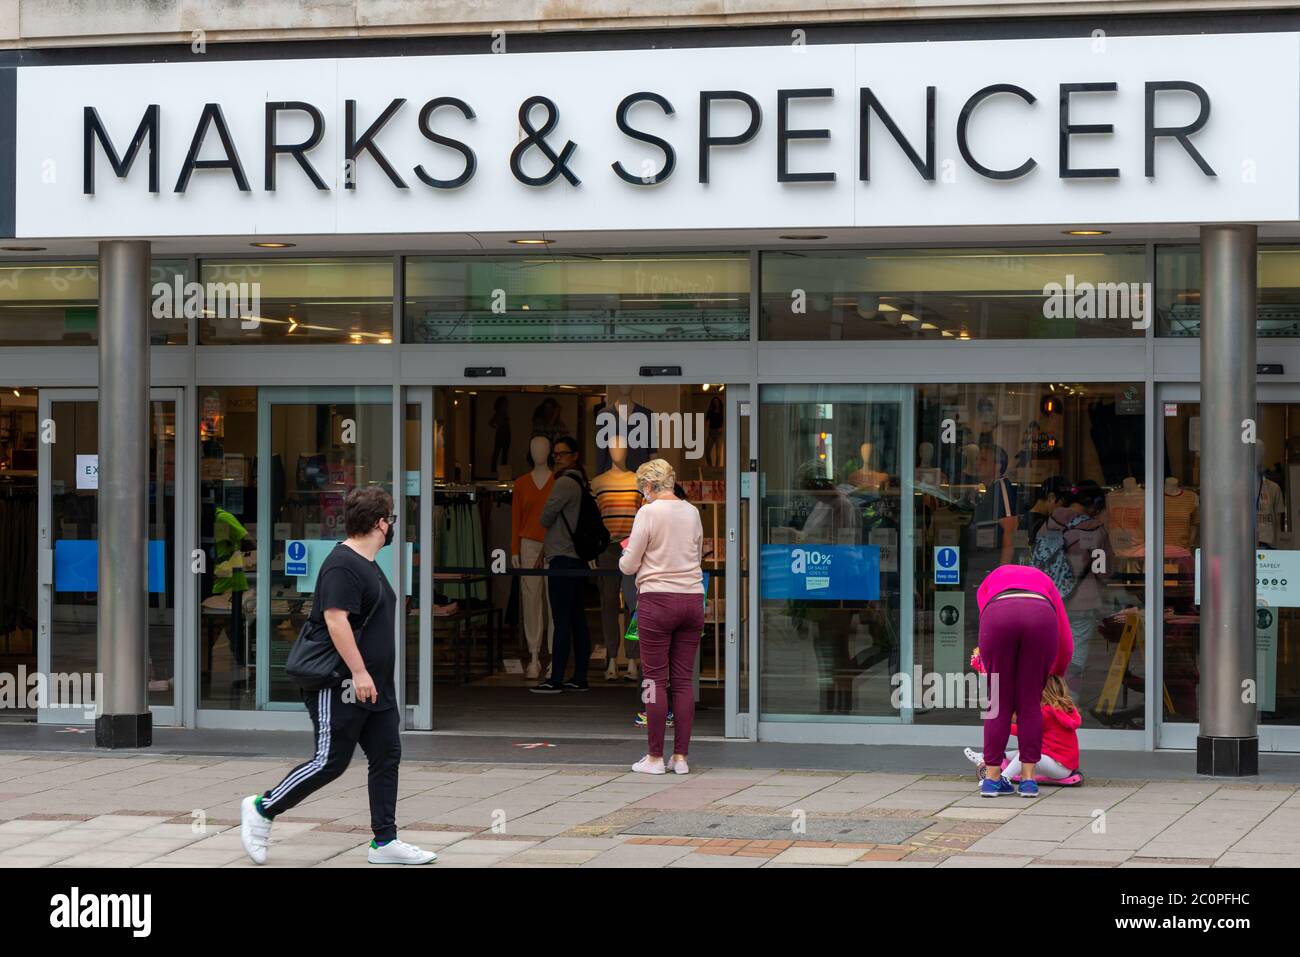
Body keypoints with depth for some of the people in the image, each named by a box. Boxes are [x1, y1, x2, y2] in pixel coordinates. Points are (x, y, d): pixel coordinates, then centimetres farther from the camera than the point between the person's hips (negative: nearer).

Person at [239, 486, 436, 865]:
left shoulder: (367, 564, 17)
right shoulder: (342, 565, -16)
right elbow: (335, 620, -24)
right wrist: (359, 672, -26)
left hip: (374, 687, 10)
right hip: (340, 687, -10)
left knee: (386, 757, 6)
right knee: (331, 761, -6)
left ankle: (384, 842, 10)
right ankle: (263, 809, 8)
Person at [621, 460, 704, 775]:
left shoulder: (649, 513, -8)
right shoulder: (692, 512, 8)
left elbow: (628, 566, -5)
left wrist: (627, 554, 17)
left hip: (657, 600, -5)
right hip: (692, 598, 5)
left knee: (657, 680, 0)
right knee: (684, 680, 6)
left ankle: (655, 757, 3)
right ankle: (681, 757, 6)